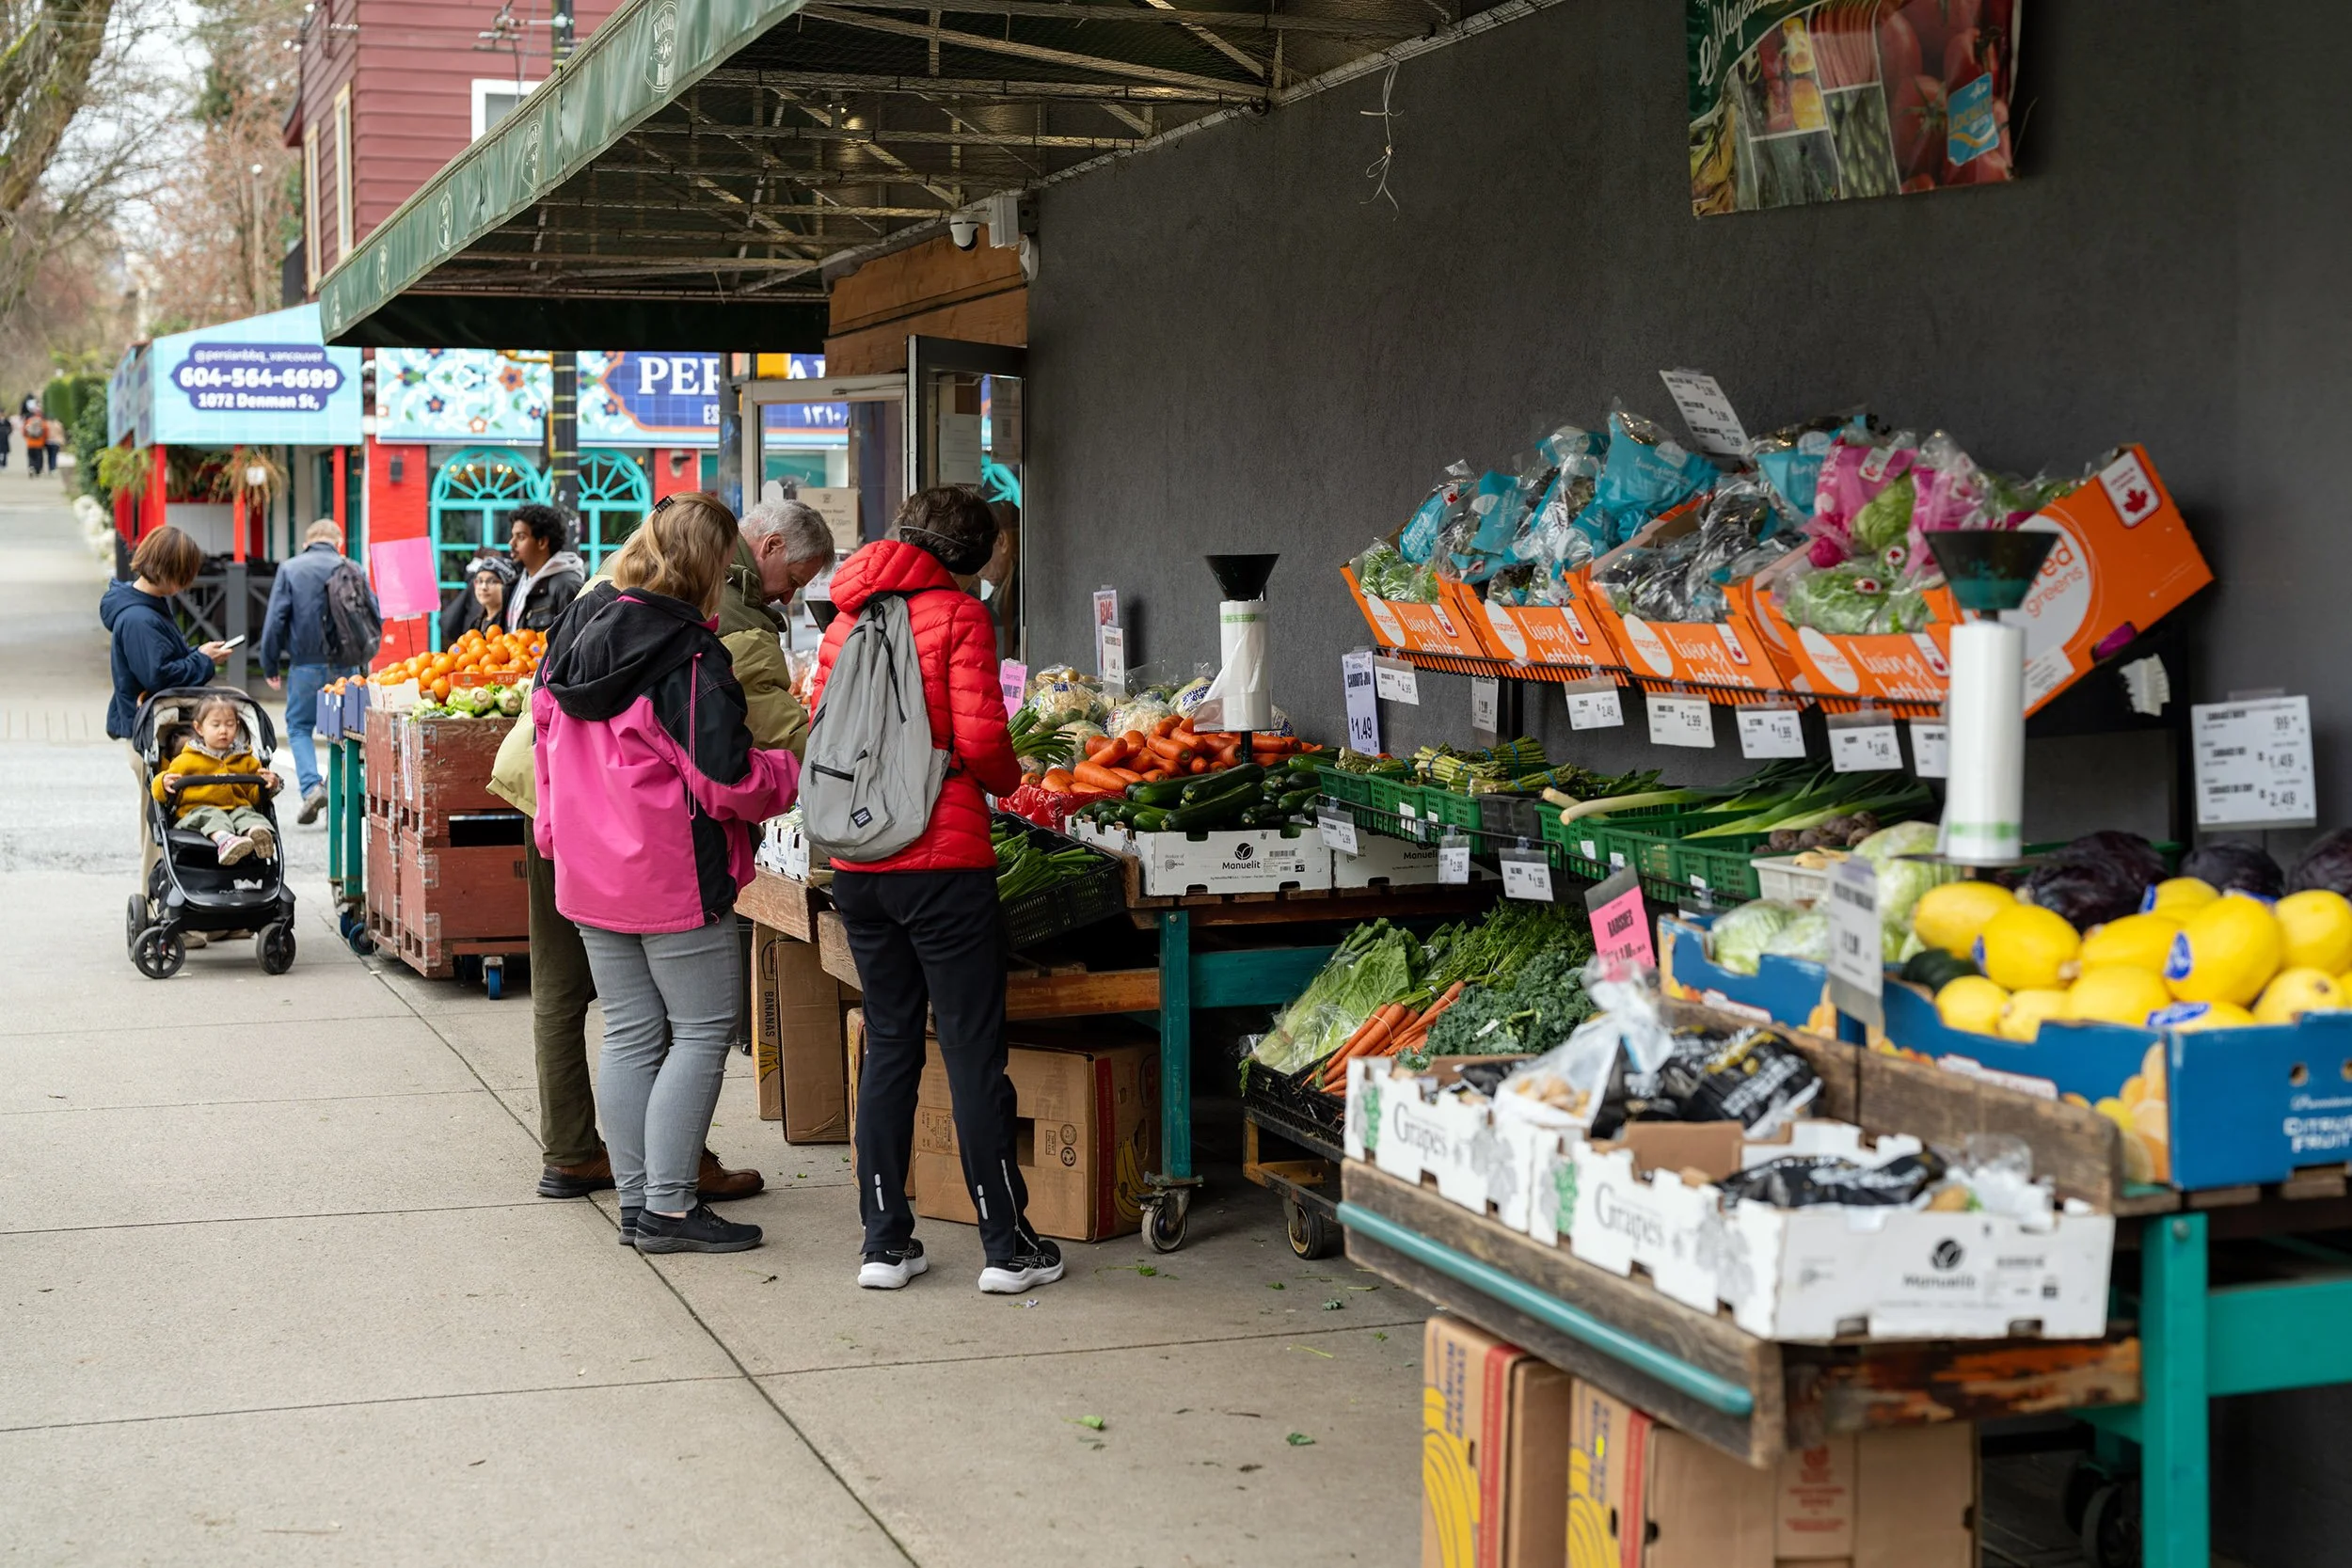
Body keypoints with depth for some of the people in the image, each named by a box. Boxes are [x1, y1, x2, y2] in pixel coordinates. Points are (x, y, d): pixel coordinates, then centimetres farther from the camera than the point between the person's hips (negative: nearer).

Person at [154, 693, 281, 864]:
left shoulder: (246, 761, 23)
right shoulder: (186, 760, 15)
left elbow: (255, 796, 22)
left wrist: (269, 786, 0)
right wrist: (164, 784, -11)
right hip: (196, 810, -2)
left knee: (247, 815, -32)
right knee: (213, 816, -36)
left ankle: (256, 833, -67)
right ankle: (223, 839, -69)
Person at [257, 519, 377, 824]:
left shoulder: (289, 569, 1)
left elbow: (275, 620, -4)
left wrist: (270, 665, 3)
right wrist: (363, 662, 17)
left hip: (307, 664, -1)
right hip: (346, 665, 1)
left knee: (299, 727, 10)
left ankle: (311, 786, -11)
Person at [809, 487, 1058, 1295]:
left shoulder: (846, 621, 11)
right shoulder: (958, 615, -7)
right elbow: (980, 741, -14)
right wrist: (1008, 779, 6)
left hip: (857, 865, 6)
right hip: (944, 859, -6)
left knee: (888, 1046, 13)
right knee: (974, 1052, 1)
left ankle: (885, 1242, 15)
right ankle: (1007, 1244, 7)